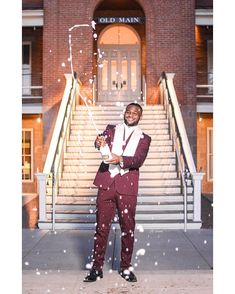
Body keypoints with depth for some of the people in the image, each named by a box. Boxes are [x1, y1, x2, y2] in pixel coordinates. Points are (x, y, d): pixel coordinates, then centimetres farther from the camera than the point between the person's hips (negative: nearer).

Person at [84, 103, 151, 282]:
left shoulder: (144, 138, 10)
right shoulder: (111, 129, 14)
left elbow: (139, 160, -6)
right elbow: (101, 142, -5)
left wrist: (120, 159, -23)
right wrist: (100, 142, -29)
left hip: (127, 186, 0)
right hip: (106, 183, 0)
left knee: (128, 227, 5)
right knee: (101, 226, 3)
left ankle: (126, 267, 20)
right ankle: (97, 267, 13)